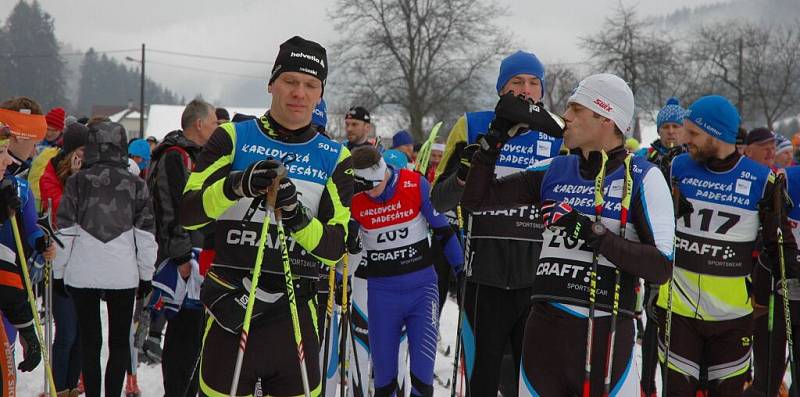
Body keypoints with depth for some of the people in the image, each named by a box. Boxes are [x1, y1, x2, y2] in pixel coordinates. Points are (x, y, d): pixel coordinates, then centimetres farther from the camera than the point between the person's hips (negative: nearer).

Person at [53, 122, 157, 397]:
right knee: (119, 342, 9)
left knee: (89, 341, 10)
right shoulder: (136, 185, -2)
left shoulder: (77, 182, -3)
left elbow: (65, 231, -1)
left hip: (82, 275, 0)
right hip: (123, 275, 0)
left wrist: (58, 272, 7)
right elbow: (145, 234, 0)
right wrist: (146, 275, 10)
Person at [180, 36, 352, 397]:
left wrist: (297, 218, -22)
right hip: (230, 312, -1)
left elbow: (335, 247, -2)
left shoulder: (335, 159, 7)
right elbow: (188, 213, -7)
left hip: (295, 316, 1)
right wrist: (237, 185, -25)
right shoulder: (233, 138, 3)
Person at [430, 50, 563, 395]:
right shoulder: (474, 129, 2)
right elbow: (439, 201, 3)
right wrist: (463, 175, -16)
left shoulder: (557, 137, 6)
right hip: (485, 278, -1)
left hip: (539, 278, 1)